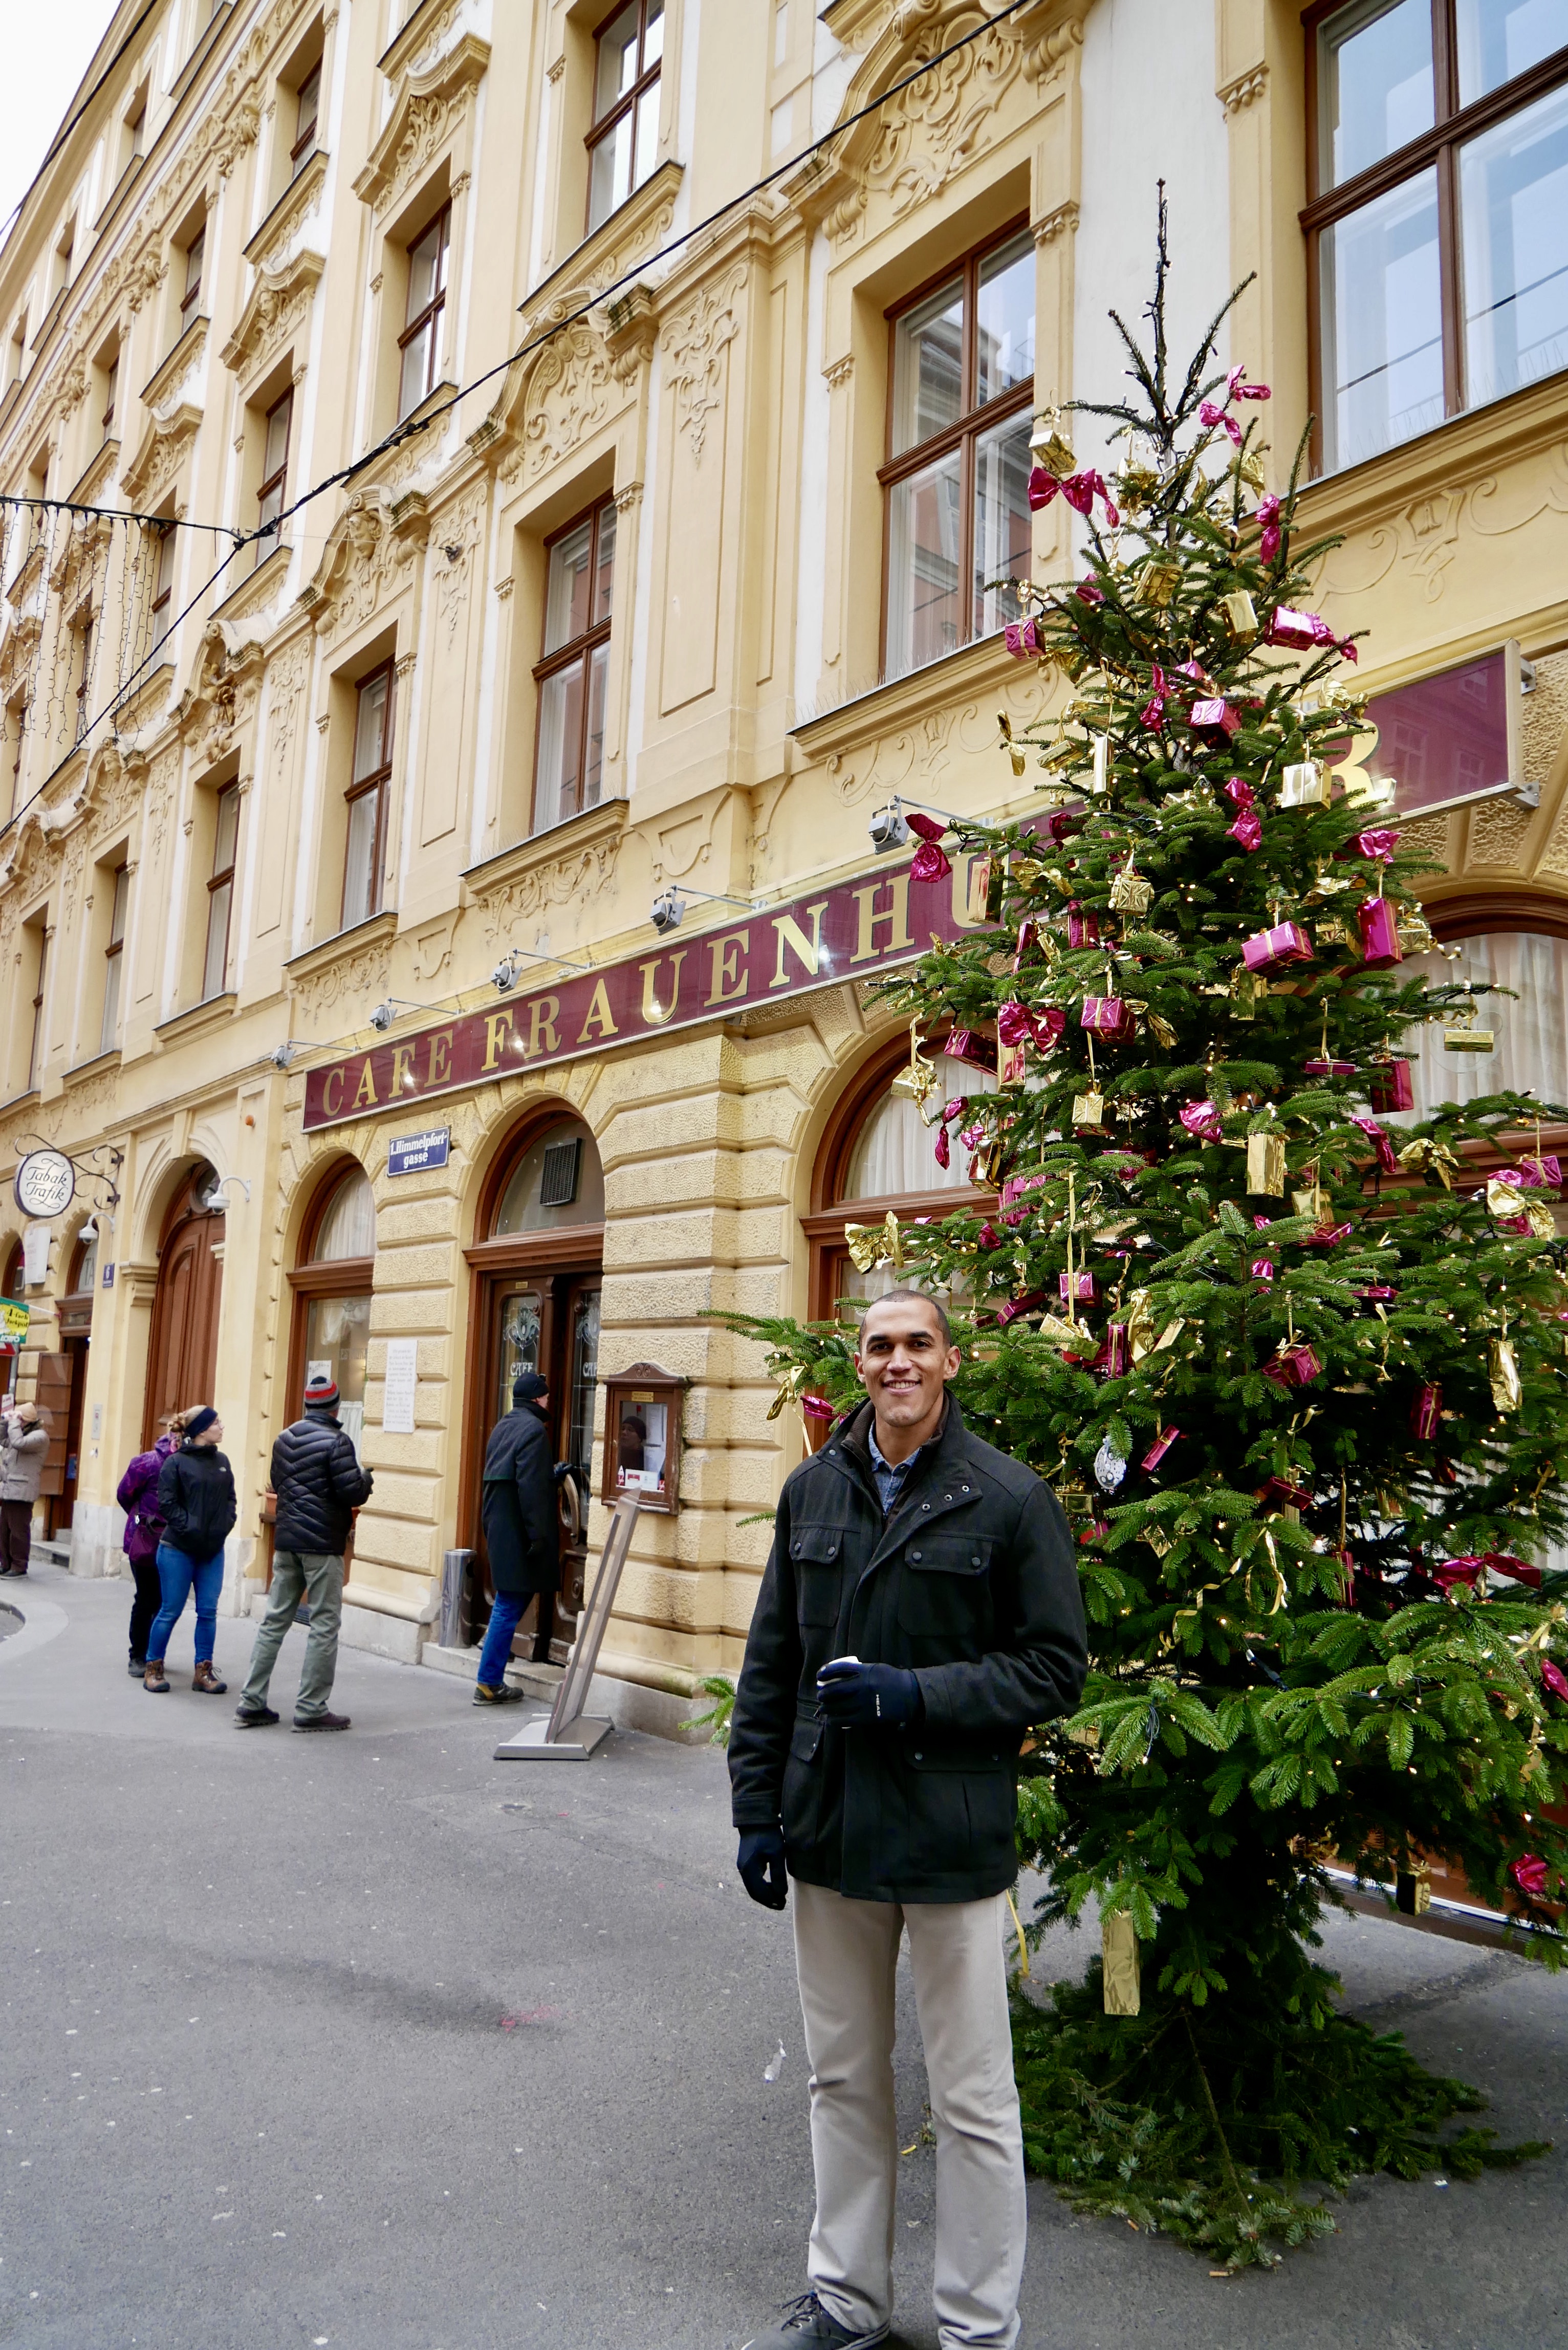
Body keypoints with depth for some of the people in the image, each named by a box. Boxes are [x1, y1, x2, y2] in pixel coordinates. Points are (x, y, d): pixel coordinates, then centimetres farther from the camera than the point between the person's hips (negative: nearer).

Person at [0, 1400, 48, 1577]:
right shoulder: (20, 1432, 21)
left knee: (18, 1530, -5)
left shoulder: (40, 1436, -10)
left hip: (22, 1492, -9)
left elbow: (19, 1443, -25)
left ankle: (19, 1567, 0)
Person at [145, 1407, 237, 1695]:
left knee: (208, 1612, 5)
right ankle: (153, 1669, 17)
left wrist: (226, 1525, -3)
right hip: (178, 1550, -5)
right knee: (171, 1612, 3)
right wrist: (189, 1528, -16)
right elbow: (166, 1503, -10)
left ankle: (203, 1672, 13)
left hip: (213, 1551, 5)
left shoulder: (222, 1461, 8)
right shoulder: (176, 1462, -8)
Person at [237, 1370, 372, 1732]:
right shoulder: (336, 1440, -13)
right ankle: (311, 1708, 1)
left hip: (286, 1541, 7)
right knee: (325, 1625, 0)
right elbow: (352, 1492, -17)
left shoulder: (285, 1439, 11)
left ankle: (252, 1703, 13)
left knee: (275, 1620, 11)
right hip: (323, 1544, -7)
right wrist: (366, 1479, 2)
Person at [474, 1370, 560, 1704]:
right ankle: (489, 1683, -1)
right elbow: (532, 1488, -20)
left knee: (509, 1605, 16)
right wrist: (538, 1536, -19)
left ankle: (491, 1680, 20)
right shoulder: (534, 1429, -14)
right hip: (518, 1534, -10)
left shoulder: (503, 1427, 15)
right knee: (509, 1607, -4)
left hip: (498, 1529, 10)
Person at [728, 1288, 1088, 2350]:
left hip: (952, 1840, -4)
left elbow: (1055, 1667, -8)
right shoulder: (813, 1491, 4)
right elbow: (771, 1663, 9)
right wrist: (758, 1809, 6)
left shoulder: (1010, 1498, -9)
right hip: (828, 1829, 5)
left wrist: (913, 1695, -18)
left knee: (974, 2103, 8)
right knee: (844, 2080, 20)